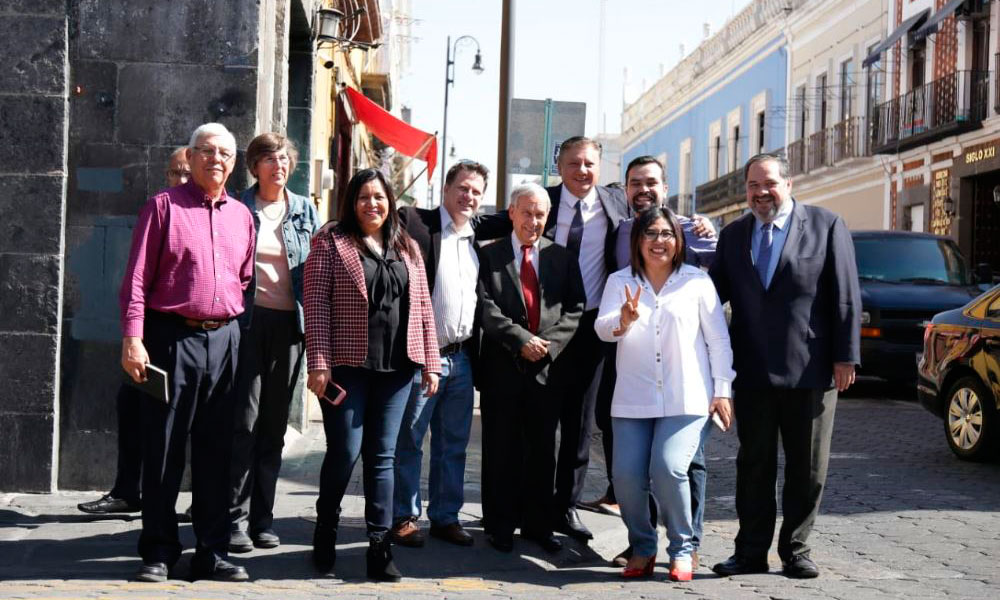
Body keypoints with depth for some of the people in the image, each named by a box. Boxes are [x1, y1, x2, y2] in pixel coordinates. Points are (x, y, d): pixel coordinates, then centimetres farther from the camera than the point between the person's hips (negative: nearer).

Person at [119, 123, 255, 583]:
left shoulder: (241, 216, 14)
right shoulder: (164, 206, 1)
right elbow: (137, 278, -4)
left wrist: (239, 332, 9)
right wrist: (132, 339, -12)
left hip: (224, 340, 4)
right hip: (173, 337, -4)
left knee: (216, 450, 7)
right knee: (163, 449, 0)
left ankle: (212, 553, 14)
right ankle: (159, 552, 10)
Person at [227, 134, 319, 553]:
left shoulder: (305, 211, 12)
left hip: (290, 324, 3)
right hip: (247, 321, -3)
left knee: (275, 425, 7)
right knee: (244, 420, -7)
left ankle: (262, 517, 15)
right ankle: (236, 517, 0)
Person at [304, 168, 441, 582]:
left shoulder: (407, 249, 14)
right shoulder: (331, 244, 2)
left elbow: (422, 307, 13)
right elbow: (317, 306, -5)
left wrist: (430, 362, 8)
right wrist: (319, 363, -12)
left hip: (396, 367, 4)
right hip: (347, 365, -3)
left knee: (382, 455, 5)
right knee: (344, 452, -1)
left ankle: (379, 545, 9)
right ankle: (325, 531, 22)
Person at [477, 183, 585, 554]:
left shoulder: (563, 258, 12)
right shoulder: (489, 256, 4)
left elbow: (576, 309, 5)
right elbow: (486, 309, -6)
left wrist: (548, 342, -10)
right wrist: (522, 339, -15)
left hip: (549, 367, 2)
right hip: (503, 367, -2)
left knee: (542, 449, 8)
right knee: (501, 449, 4)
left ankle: (537, 525, 19)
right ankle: (500, 525, 15)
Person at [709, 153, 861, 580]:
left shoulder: (827, 226, -2)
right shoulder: (733, 234, 9)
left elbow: (846, 296, -5)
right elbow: (716, 292, 10)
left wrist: (846, 356, -9)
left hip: (810, 370, -3)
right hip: (752, 371, 3)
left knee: (807, 468, 7)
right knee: (754, 464, 9)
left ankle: (795, 551, 20)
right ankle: (751, 552, 19)